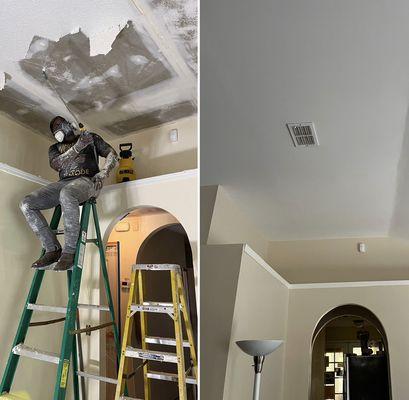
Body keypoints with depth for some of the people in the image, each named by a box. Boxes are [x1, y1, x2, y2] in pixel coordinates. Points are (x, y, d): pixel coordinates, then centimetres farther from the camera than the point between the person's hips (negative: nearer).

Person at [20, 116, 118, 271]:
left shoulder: (91, 137, 20)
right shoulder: (55, 148, 26)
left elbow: (112, 155, 11)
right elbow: (55, 164, 3)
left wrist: (102, 173, -9)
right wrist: (78, 147, -8)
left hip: (86, 180, -5)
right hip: (63, 183, 5)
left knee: (66, 194, -42)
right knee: (26, 204, -18)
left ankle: (69, 251, -35)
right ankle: (52, 249, -15)